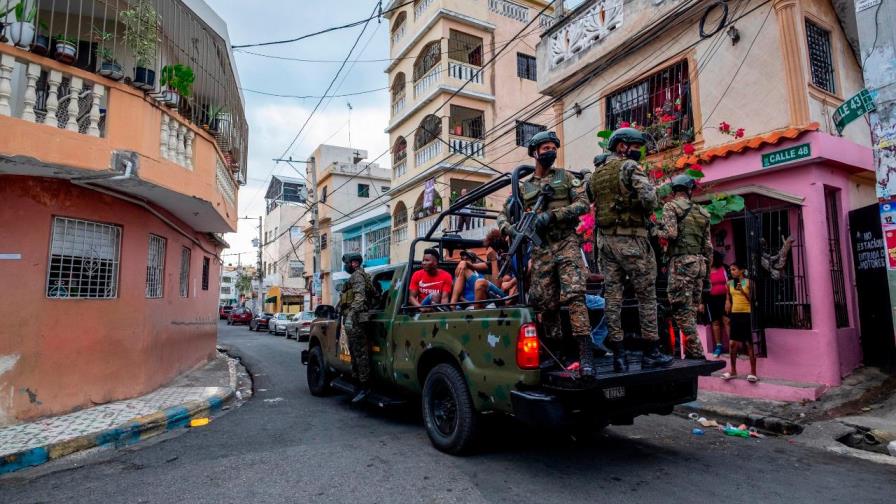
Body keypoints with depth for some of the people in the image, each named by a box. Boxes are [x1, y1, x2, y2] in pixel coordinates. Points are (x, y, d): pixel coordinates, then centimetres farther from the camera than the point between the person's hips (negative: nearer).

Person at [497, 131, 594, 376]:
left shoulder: (565, 177, 11)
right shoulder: (523, 186, 16)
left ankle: (585, 354, -17)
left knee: (573, 295, -16)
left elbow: (583, 203, -1)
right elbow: (503, 214, 16)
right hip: (540, 248, 3)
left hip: (566, 243, -3)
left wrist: (552, 215, -14)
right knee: (544, 302, 3)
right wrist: (510, 229, -7)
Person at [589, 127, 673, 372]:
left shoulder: (596, 174, 16)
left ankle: (618, 354, 6)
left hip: (605, 238, 6)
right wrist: (651, 190, 2)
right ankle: (651, 352, 10)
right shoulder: (630, 167, -6)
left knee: (612, 295, 4)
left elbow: (598, 205, 14)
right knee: (646, 295, 5)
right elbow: (649, 199, -18)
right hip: (630, 238, -6)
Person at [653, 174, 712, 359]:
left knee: (681, 309, -5)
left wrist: (655, 230, 3)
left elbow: (670, 234, -16)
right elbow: (708, 246, 16)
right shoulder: (702, 212, 17)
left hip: (681, 261, -7)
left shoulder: (671, 206, -1)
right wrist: (706, 268, 22)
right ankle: (693, 352, 13)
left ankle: (695, 353, -7)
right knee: (691, 309, 11)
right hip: (699, 262, 7)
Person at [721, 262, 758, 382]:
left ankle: (753, 373, 5)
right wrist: (728, 315, 5)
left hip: (747, 314, -4)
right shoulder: (729, 283, 8)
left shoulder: (748, 282, -3)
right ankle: (733, 371, 18)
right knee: (733, 343, 7)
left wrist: (742, 291, -16)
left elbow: (752, 299, -3)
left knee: (749, 344, -1)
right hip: (734, 314, 4)